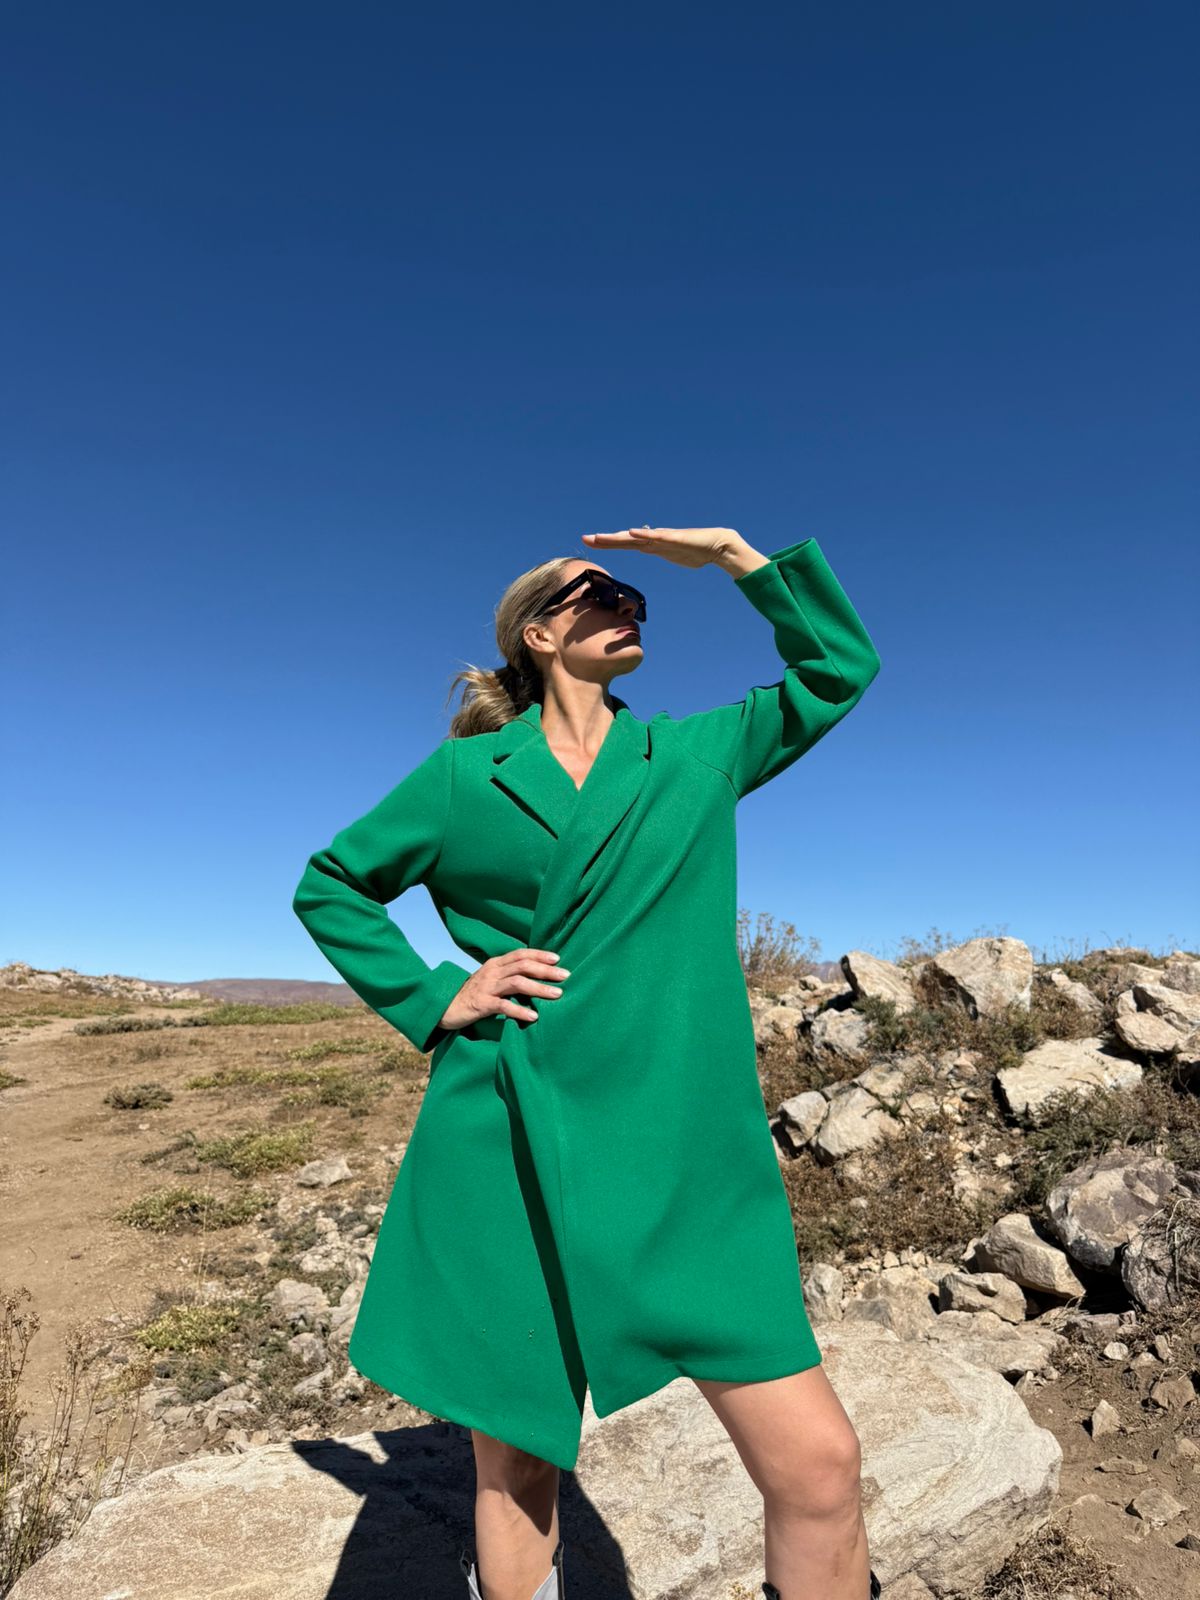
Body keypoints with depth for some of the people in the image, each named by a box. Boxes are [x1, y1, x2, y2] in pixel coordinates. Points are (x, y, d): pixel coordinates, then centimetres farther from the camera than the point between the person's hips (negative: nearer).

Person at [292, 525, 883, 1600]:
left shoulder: (698, 755, 11)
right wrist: (431, 997, 1)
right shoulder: (467, 774, 6)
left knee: (818, 1467, -4)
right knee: (516, 1466, 13)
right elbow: (328, 887, 14)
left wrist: (732, 552, 7)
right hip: (507, 1151, -1)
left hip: (682, 1157, 1)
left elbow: (840, 667, 14)